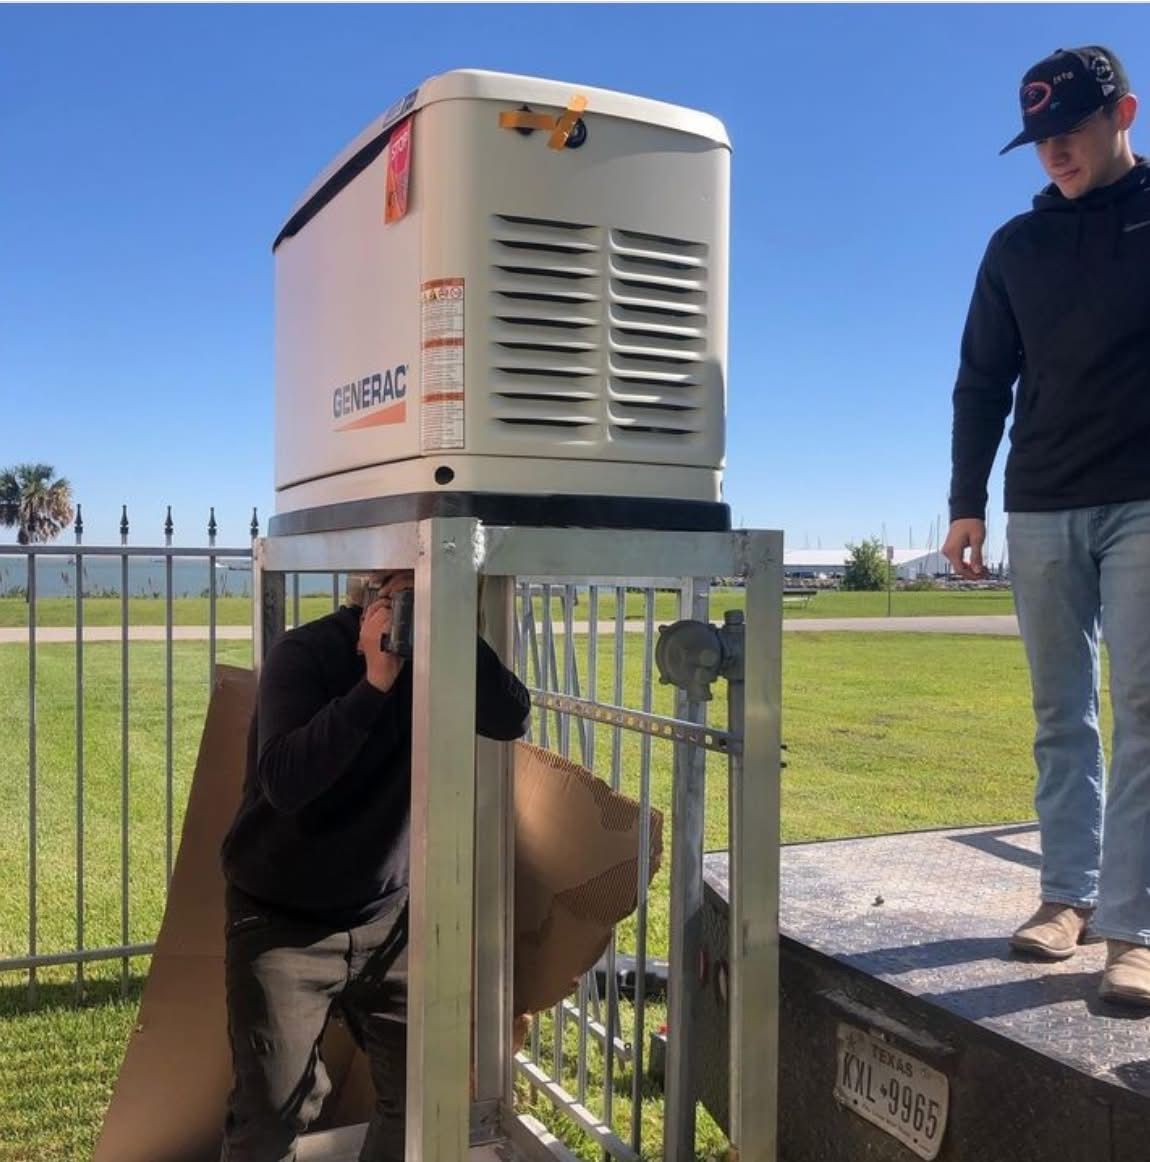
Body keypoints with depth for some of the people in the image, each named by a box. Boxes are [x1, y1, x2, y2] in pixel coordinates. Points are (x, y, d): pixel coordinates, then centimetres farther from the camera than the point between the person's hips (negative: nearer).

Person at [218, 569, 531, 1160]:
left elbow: (511, 718, -15)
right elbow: (284, 783, -30)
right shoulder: (305, 653, -17)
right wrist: (374, 684, -35)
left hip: (387, 915, 5)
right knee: (272, 1113, -1)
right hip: (285, 923, -4)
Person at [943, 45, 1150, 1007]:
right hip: (1041, 511, 3)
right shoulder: (1017, 247, 11)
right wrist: (968, 503, 5)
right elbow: (982, 385, 11)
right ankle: (1069, 893, 12)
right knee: (1062, 713, 5)